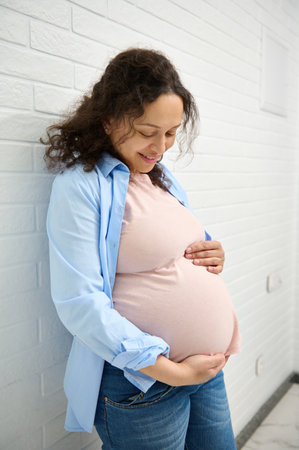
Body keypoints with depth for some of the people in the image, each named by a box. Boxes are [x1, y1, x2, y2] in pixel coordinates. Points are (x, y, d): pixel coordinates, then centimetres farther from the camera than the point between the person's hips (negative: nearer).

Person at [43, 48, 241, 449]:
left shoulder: (159, 176, 9)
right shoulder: (79, 186, -15)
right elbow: (80, 304, -21)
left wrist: (214, 255, -3)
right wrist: (170, 370, -19)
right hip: (142, 386, -7)